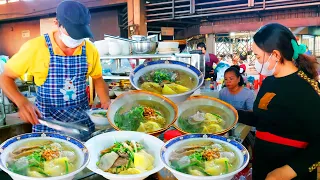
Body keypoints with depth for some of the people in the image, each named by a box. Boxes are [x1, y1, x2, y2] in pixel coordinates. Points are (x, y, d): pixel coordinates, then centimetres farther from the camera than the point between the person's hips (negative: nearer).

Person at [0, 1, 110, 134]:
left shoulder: (90, 49, -6)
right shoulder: (35, 47, -15)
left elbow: (97, 78, 10)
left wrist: (105, 101, -8)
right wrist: (22, 102, -24)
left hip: (83, 121, 3)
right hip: (47, 123, -2)